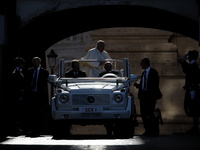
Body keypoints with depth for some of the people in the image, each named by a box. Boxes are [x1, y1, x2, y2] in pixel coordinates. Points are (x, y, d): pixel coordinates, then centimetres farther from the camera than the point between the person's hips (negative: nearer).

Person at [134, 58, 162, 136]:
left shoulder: (153, 72, -5)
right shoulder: (144, 73, 18)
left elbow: (155, 85, -9)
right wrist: (137, 85, 5)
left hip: (150, 96, -8)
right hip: (143, 95, 8)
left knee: (150, 113, -7)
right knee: (143, 113, 6)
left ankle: (152, 131, 0)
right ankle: (147, 130, 13)